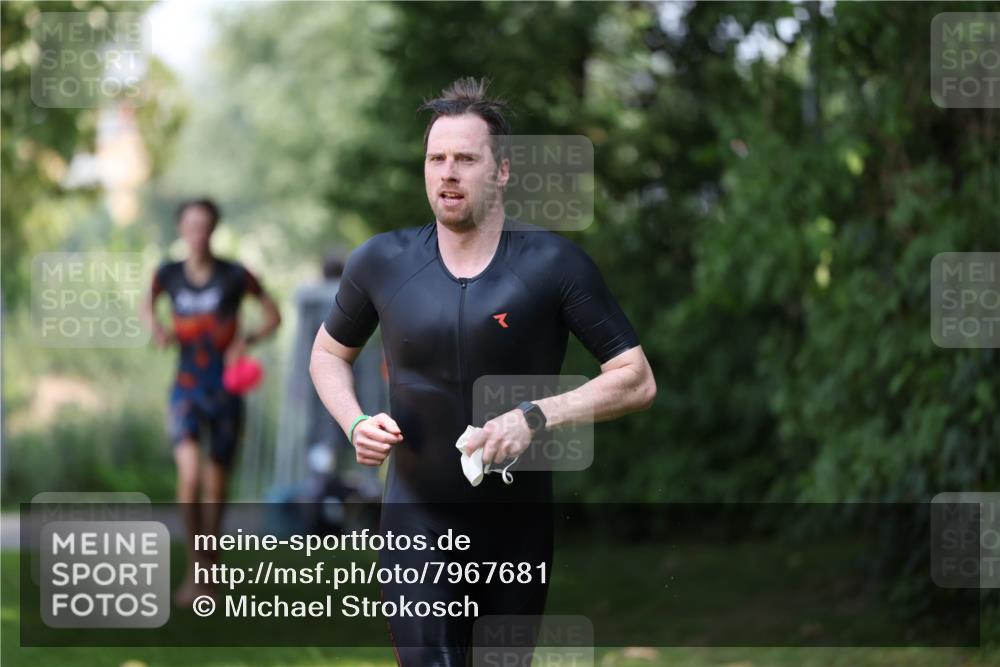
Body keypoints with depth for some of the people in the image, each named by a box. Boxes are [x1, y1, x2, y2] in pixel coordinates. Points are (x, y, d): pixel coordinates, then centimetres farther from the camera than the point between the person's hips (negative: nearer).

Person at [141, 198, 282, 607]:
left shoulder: (235, 276, -8)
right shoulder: (168, 275, -3)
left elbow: (274, 316, 2)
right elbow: (148, 303, 19)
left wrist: (248, 341, -16)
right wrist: (156, 329, -3)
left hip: (227, 393, 0)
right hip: (186, 391, 0)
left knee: (215, 486, 9)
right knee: (189, 473, -22)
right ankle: (193, 569, -10)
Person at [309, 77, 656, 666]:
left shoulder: (553, 264, -8)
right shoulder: (382, 263, -1)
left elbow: (637, 380, -8)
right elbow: (329, 353, 17)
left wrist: (536, 419, -21)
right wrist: (354, 423, -4)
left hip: (520, 528, 0)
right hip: (419, 523, 0)